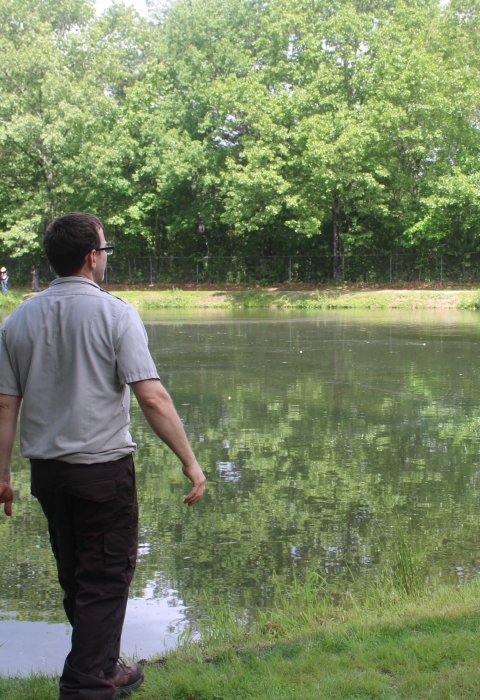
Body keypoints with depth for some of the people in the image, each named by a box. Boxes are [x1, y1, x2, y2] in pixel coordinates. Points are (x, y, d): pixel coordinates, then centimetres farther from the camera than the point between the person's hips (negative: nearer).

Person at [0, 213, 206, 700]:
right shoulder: (114, 314, -12)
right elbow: (152, 397, -18)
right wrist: (190, 462, -12)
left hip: (45, 470, 6)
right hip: (103, 467, -6)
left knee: (74, 577, 19)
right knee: (105, 578, 7)